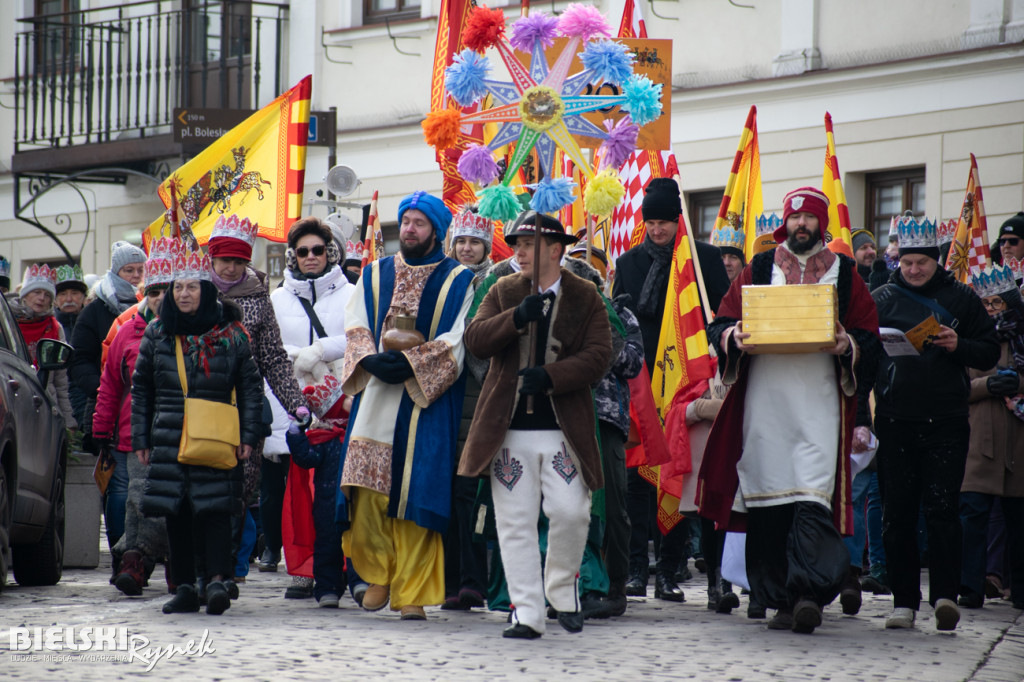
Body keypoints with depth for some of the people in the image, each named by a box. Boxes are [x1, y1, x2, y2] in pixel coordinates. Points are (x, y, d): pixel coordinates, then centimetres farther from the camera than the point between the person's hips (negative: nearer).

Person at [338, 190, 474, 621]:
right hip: (376, 395, 3)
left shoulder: (458, 282, 5)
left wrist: (408, 364, -16)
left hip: (428, 400, -3)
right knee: (367, 490, -7)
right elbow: (355, 327, 9)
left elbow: (457, 342, -4)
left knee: (416, 489, -7)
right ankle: (379, 574, 10)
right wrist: (373, 360, -11)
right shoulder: (375, 276, 17)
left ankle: (410, 591, -2)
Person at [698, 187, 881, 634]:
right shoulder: (758, 269, 14)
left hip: (818, 400, -2)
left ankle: (808, 592, -22)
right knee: (767, 501, 0)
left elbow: (870, 338, 11)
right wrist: (734, 337, -9)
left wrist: (847, 345, -10)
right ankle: (781, 599, 7)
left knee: (812, 497, -15)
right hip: (763, 398, 2)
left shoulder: (844, 274, 12)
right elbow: (720, 324, 13)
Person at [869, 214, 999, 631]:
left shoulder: (961, 299, 9)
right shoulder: (881, 300, 9)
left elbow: (990, 353, 11)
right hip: (895, 420, 1)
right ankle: (904, 600, 8)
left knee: (941, 508, -11)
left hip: (946, 421, -1)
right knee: (897, 514, 2)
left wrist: (959, 346, -10)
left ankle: (944, 594, -13)